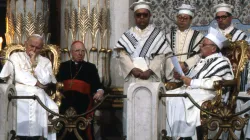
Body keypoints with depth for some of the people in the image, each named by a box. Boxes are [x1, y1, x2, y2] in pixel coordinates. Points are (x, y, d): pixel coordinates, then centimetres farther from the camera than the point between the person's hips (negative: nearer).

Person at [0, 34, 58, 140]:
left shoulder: (45, 62, 18)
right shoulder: (15, 56, 14)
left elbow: (46, 80, 1)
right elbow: (16, 74, -4)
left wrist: (34, 62, 1)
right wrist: (36, 82, -2)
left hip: (38, 96, 2)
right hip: (18, 93, -2)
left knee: (53, 110, -26)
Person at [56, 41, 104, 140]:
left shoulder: (91, 67, 20)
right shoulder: (63, 66, 23)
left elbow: (97, 85, 9)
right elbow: (57, 82, 15)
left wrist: (100, 92, -10)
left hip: (83, 101, -1)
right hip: (66, 100, 1)